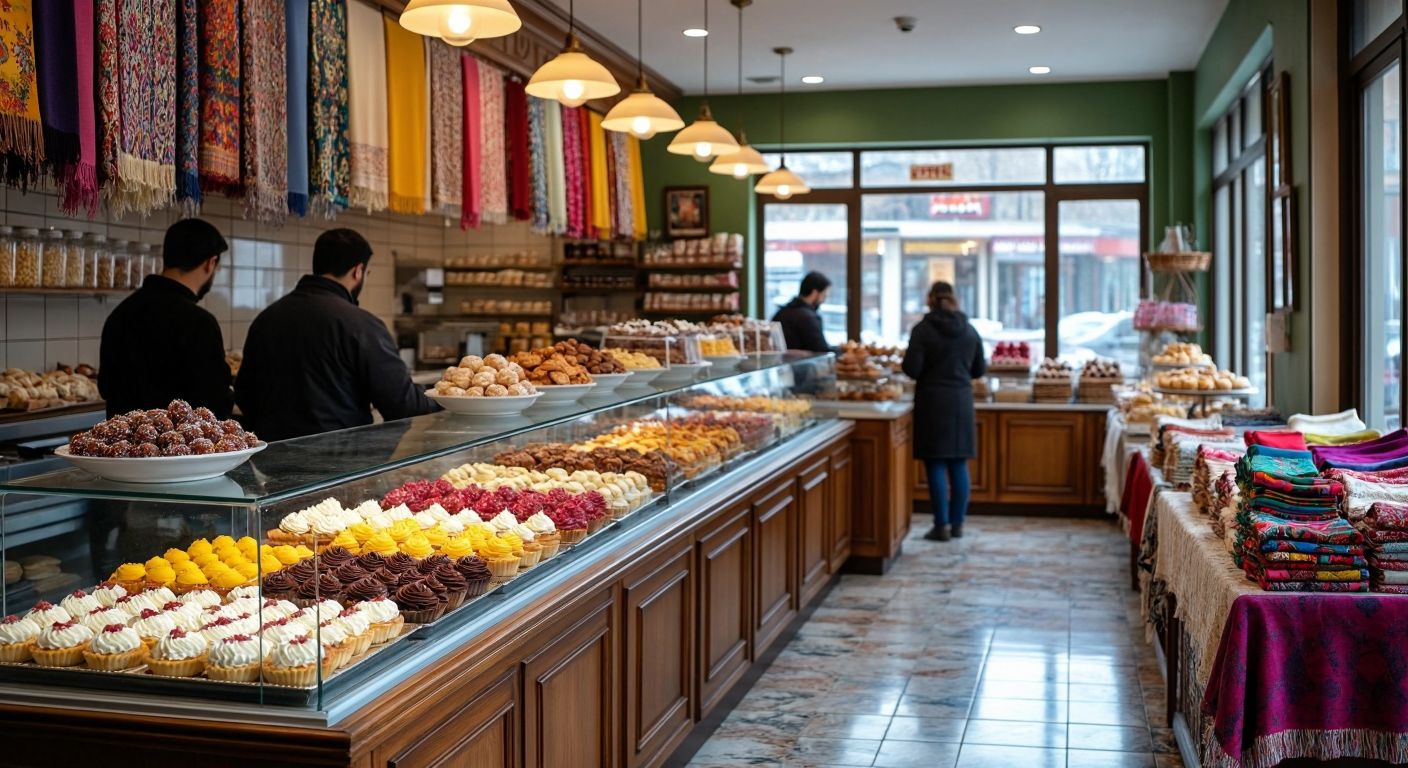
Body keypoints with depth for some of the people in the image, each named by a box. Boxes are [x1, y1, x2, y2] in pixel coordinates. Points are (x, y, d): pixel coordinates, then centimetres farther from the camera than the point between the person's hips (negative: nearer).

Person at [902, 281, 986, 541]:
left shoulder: (923, 330, -8)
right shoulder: (970, 330, 4)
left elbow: (912, 369, -12)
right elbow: (979, 370, 10)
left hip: (933, 400, -4)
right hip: (962, 400, 4)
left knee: (936, 465, 0)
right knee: (959, 465, 10)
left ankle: (942, 526, 1)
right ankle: (957, 523, 15)